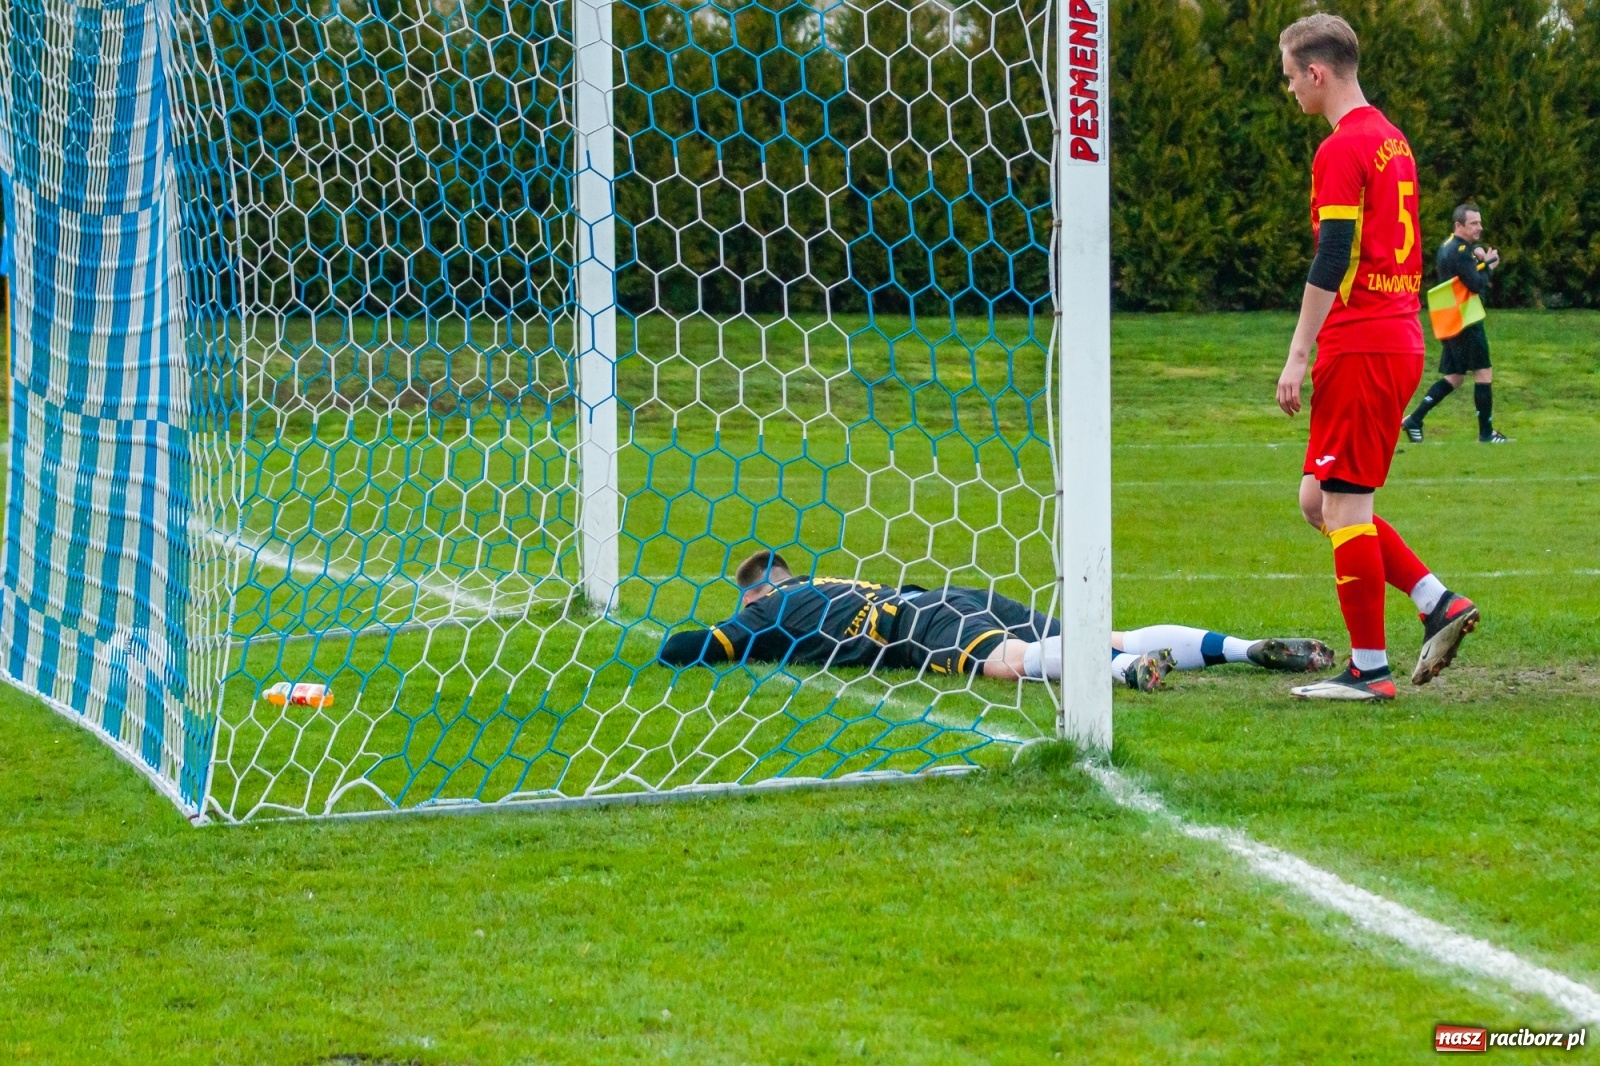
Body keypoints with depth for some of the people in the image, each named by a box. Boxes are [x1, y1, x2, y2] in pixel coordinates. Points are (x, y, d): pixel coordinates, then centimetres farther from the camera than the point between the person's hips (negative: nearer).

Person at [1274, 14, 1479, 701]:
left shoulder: (1342, 149, -12)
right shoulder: (1392, 140, 17)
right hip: (1400, 341, 9)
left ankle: (1369, 669, -1)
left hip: (1359, 348, -9)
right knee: (1320, 501, 14)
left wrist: (1298, 355, -15)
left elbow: (1331, 262, -17)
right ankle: (1438, 604, 6)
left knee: (1342, 504, -4)